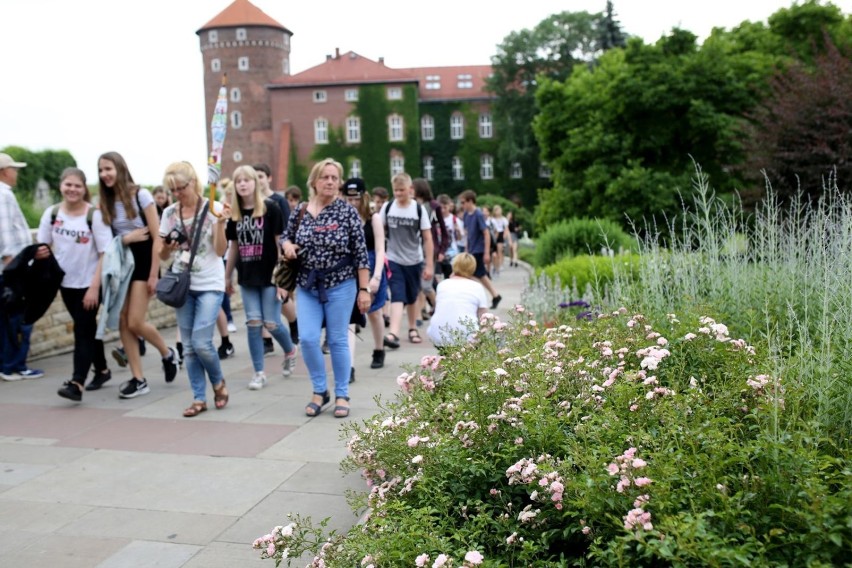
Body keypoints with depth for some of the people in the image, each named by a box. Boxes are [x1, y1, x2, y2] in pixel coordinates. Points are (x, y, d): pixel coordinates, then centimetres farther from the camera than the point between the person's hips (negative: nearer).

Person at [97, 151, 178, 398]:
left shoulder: (140, 195, -10)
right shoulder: (106, 202, 7)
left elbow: (157, 238, -12)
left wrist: (154, 274, -15)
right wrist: (126, 238, -8)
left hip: (143, 262, -6)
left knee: (135, 322, -11)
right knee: (122, 323, 0)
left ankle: (168, 354, 17)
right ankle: (139, 379, 8)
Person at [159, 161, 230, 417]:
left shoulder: (213, 208, -8)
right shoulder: (169, 213, 4)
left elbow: (220, 251, -12)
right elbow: (163, 255, 7)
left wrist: (220, 223, -24)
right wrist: (167, 247, -15)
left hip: (210, 285, -4)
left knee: (201, 342, -12)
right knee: (189, 346, 6)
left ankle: (218, 382, 16)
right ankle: (199, 398, 16)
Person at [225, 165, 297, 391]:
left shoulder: (270, 208, -6)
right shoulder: (235, 213, 6)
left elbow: (280, 242, -7)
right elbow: (234, 246, 13)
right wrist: (227, 276, 15)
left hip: (269, 275, -4)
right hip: (247, 277, 4)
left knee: (271, 323, -2)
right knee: (253, 323, 2)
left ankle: (290, 351, 29)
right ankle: (259, 373, 12)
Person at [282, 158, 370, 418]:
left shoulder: (347, 212, -7)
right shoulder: (300, 211, 4)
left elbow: (360, 254, -7)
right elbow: (288, 237, 21)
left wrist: (364, 289, -10)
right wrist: (287, 245, -4)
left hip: (340, 285, -3)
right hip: (307, 286, 3)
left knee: (337, 341, 3)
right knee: (308, 339, -4)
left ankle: (342, 395, 18)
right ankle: (319, 390, 17)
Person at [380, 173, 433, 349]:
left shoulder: (419, 209, -7)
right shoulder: (387, 207, -4)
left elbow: (427, 238, -5)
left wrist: (429, 265, -7)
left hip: (414, 261, 1)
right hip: (393, 260, -1)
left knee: (412, 298, 14)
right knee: (398, 296, -14)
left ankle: (412, 329, 33)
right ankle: (393, 334, -23)